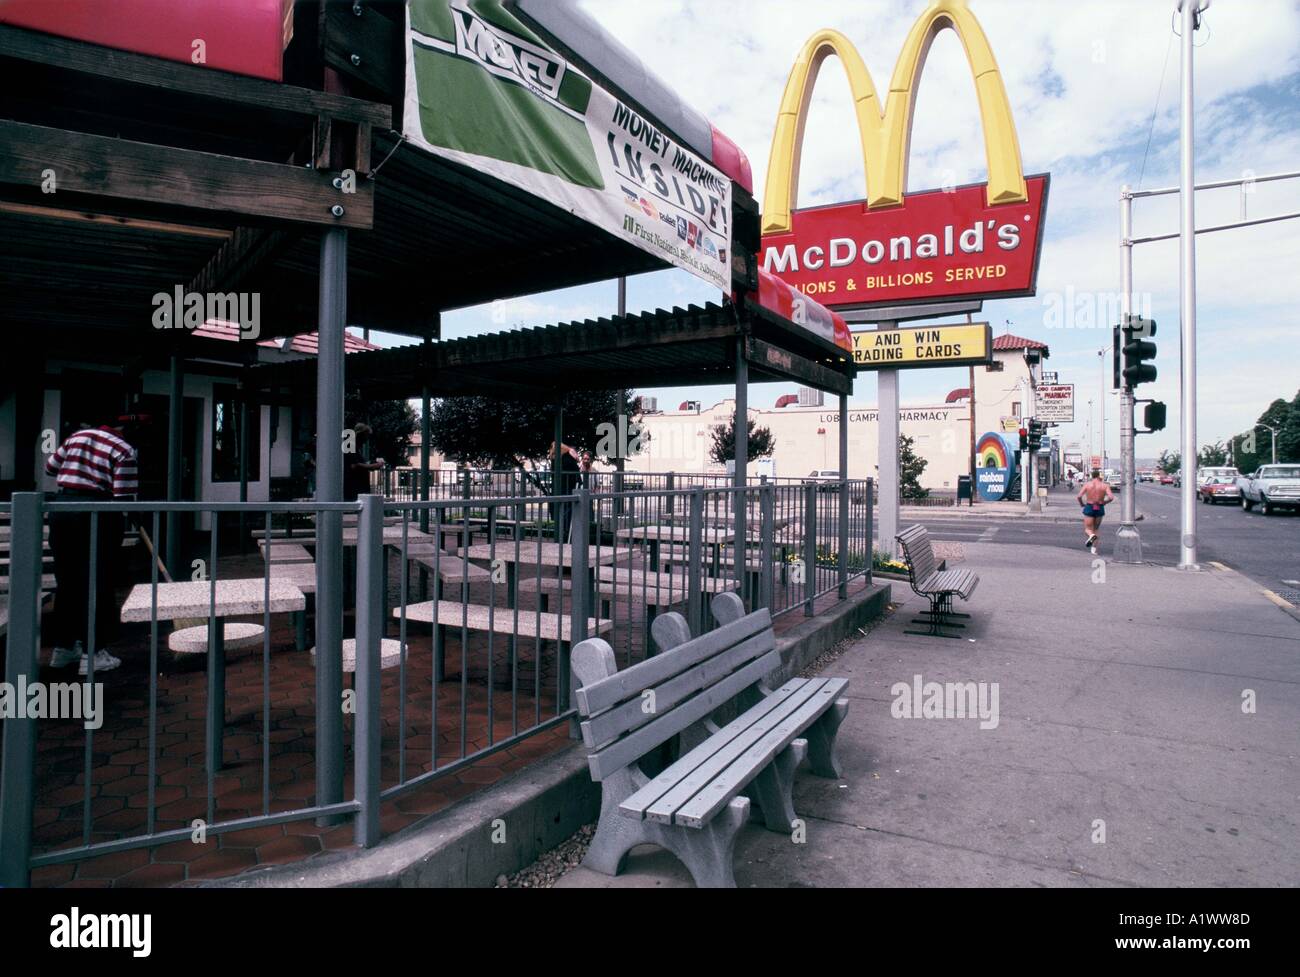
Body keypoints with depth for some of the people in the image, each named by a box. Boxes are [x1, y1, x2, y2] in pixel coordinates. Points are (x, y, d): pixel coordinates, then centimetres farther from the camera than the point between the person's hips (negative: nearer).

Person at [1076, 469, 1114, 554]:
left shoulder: (1087, 484, -4)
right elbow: (1111, 497, -13)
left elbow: (1079, 496, -12)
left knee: (1088, 530, 6)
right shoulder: (1105, 485, -2)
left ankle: (1091, 535, -30)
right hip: (1100, 509, 2)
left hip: (1089, 508, -2)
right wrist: (1104, 502, 7)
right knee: (1096, 529, 20)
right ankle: (1094, 548, 16)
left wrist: (1082, 504, 7)